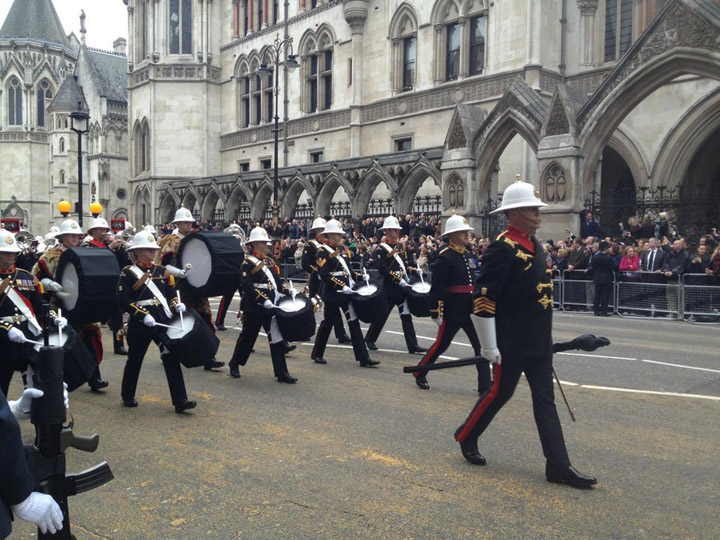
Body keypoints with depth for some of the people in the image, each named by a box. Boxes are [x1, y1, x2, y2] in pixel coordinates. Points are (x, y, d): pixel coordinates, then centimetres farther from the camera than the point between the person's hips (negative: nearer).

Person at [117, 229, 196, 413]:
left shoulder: (162, 271, 11)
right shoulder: (128, 273, -4)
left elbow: (171, 294, 16)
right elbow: (123, 300, -12)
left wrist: (177, 305, -5)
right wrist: (143, 315, -20)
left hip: (163, 321, 4)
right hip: (140, 324, -4)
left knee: (172, 358, -4)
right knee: (135, 360, 12)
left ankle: (180, 401, -4)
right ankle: (128, 396, 34)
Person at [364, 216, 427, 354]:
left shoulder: (399, 247, 15)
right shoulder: (381, 249, -10)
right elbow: (383, 269, -20)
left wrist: (415, 271, 1)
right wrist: (398, 280, -24)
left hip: (403, 287, 7)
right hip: (390, 288, -7)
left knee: (406, 316, 3)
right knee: (382, 315, 5)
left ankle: (412, 345, 2)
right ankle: (369, 339, 23)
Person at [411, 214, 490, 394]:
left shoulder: (465, 254, 12)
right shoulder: (444, 257, -14)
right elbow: (437, 288, -17)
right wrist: (436, 313, -18)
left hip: (470, 310, 7)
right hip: (453, 311, -7)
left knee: (481, 345, 2)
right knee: (441, 344, 5)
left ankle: (485, 385, 7)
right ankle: (419, 374, 25)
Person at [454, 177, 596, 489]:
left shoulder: (534, 245, 11)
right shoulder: (502, 248, -17)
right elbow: (483, 300, -20)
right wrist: (489, 347, -19)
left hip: (539, 342, 8)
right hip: (511, 344, -8)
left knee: (545, 400, 9)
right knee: (500, 393, 6)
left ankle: (558, 466, 14)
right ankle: (466, 437, 30)